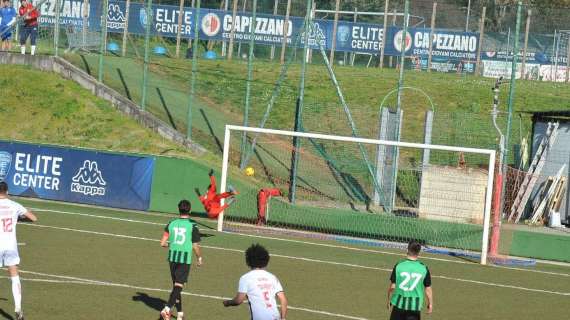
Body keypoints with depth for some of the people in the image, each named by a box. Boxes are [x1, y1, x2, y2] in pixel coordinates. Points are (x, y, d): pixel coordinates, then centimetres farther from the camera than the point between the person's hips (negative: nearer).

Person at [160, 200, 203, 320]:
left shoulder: (171, 224, 3)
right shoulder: (192, 225, -7)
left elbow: (163, 243, 2)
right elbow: (195, 246, -6)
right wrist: (199, 258, 11)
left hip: (172, 257, 4)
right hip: (185, 258, -4)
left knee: (176, 284, 16)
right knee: (178, 285, -5)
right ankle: (167, 309, -23)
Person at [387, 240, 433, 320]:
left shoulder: (398, 266, -7)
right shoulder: (424, 268, -6)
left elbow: (392, 287, -5)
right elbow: (428, 289, -2)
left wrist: (389, 300, 10)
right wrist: (430, 304, 11)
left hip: (399, 304, 1)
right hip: (415, 306, -1)